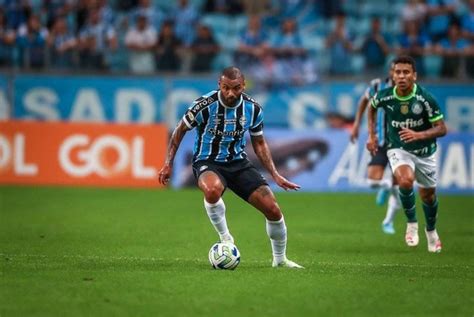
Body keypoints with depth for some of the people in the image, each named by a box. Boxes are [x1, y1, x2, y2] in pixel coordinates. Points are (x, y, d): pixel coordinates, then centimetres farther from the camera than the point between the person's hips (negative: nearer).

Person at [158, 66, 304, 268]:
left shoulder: (253, 108, -5)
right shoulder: (205, 105, -18)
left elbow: (259, 143, 10)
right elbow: (180, 130, -1)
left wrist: (275, 175, 5)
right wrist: (168, 164, -6)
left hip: (238, 163, 4)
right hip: (207, 163, -4)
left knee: (273, 210, -8)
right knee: (213, 189, -42)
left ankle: (279, 259, 18)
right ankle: (225, 237, -18)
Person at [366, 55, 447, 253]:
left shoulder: (425, 98, -22)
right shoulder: (385, 96, -15)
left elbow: (441, 129, -20)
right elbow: (372, 106, 10)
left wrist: (419, 135, -36)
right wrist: (372, 135, 6)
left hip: (425, 152, 1)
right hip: (398, 149, 0)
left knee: (428, 194, 14)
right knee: (405, 180, -31)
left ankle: (431, 230, 45)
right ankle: (412, 223, -7)